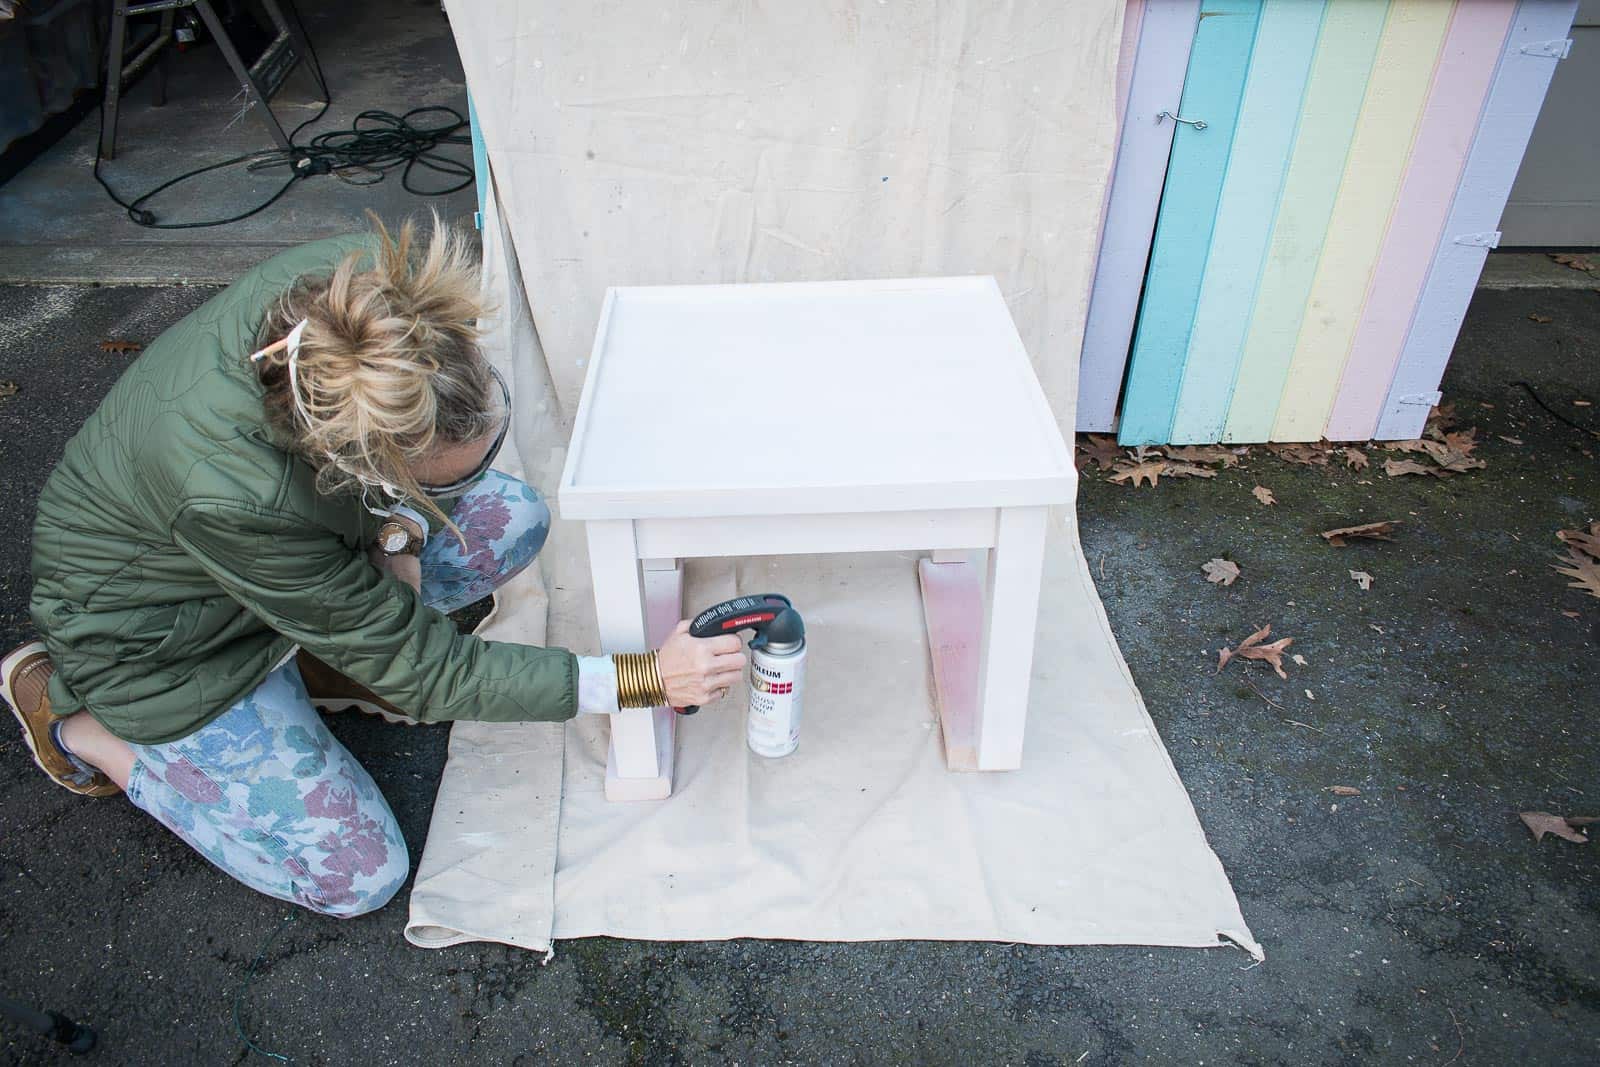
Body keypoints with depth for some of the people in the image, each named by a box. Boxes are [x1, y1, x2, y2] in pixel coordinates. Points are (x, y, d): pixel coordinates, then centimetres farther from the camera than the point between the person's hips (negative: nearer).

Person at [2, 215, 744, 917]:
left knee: (513, 519, -9)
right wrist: (644, 680, -31)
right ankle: (69, 714, 8)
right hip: (160, 631, -6)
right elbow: (421, 671, -30)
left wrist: (399, 536, -18)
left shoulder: (357, 283, -29)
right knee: (356, 874, -3)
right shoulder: (228, 494, -43)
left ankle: (308, 659, 3)